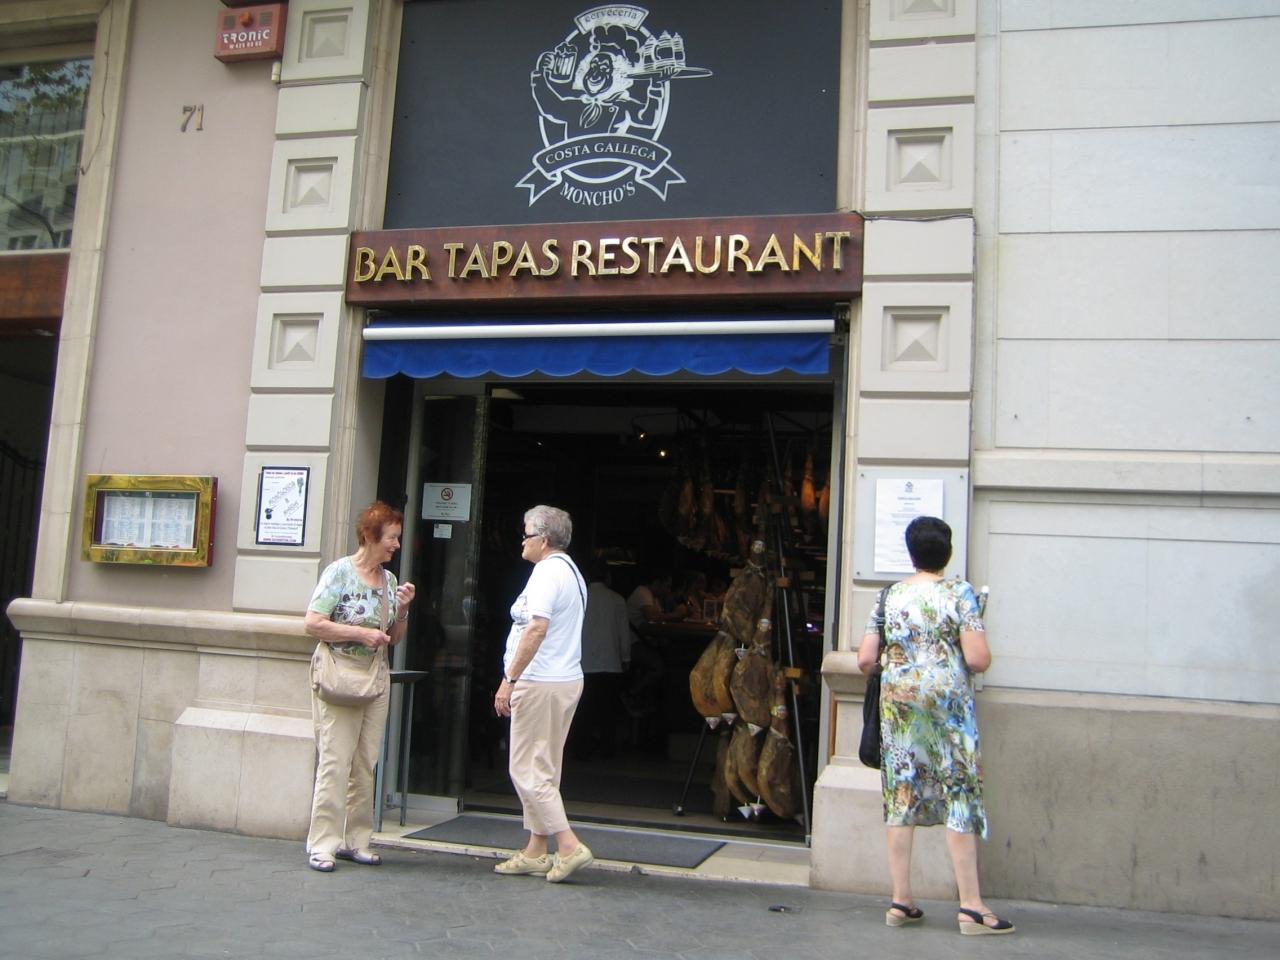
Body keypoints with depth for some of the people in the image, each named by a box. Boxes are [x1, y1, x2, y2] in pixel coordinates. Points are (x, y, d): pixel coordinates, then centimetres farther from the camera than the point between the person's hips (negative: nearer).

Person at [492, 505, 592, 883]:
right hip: (567, 680, 10)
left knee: (527, 771, -5)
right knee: (542, 772, 14)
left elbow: (537, 628, -24)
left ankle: (569, 846, -6)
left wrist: (508, 681, -21)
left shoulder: (547, 571, -13)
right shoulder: (571, 571, 18)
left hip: (541, 683, -10)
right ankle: (536, 852, 19)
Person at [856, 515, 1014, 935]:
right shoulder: (959, 592, -5)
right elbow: (978, 659, -14)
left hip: (897, 702, 3)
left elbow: (865, 660, 2)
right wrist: (978, 661, 9)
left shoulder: (890, 596, 4)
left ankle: (901, 901, 12)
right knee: (958, 795, 2)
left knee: (900, 794, 7)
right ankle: (971, 905, 5)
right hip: (948, 703, -3)